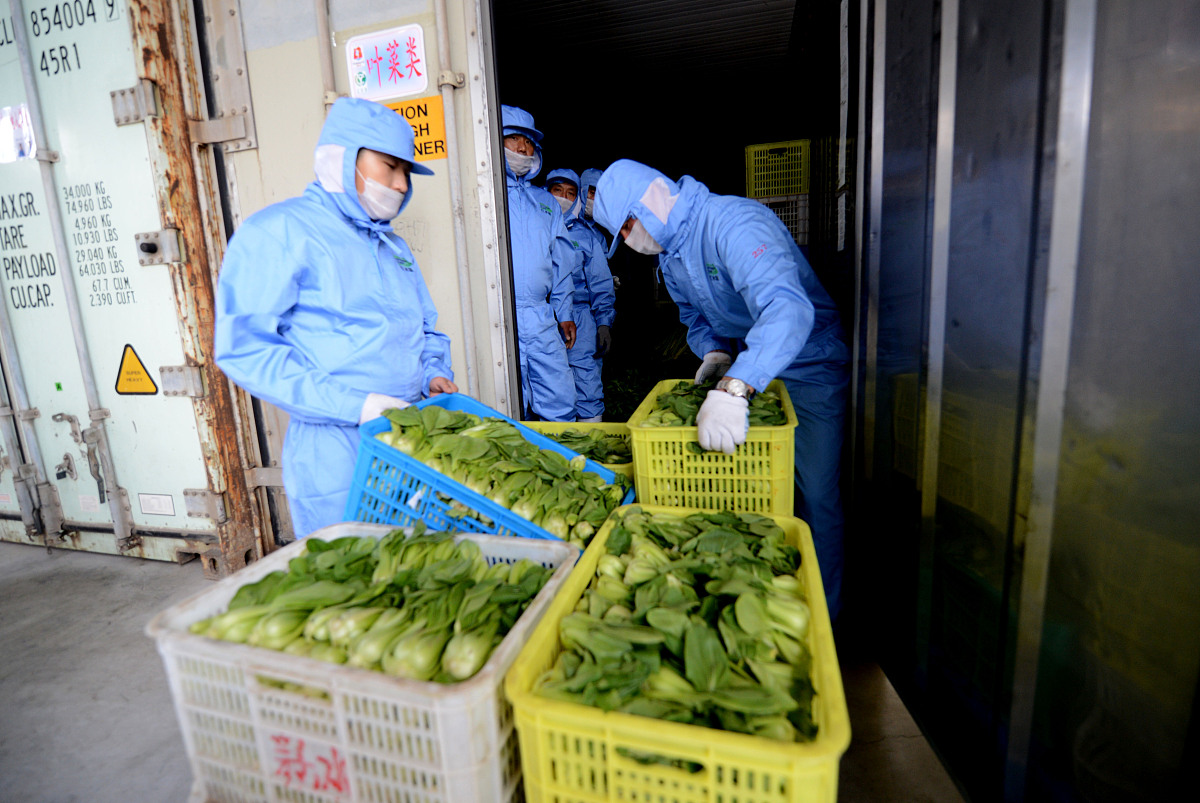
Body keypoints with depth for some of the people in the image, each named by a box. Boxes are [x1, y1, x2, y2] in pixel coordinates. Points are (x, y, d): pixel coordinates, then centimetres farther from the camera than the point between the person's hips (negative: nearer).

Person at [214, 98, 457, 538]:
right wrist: (356, 405, -21)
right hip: (335, 455, -6)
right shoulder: (280, 230, -6)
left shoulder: (393, 245, 18)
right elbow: (244, 347, -14)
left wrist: (435, 374, 3)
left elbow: (425, 329, 25)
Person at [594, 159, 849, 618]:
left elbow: (787, 308, -45)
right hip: (746, 369, 8)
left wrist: (733, 389, -57)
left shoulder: (734, 223, -28)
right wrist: (715, 352, -6)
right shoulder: (670, 253, 2)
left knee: (813, 495, -3)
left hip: (808, 368, -7)